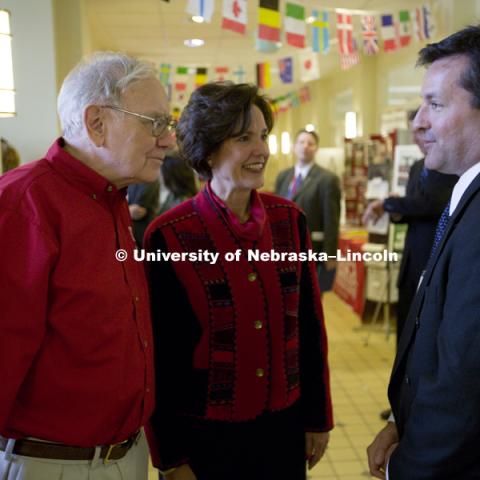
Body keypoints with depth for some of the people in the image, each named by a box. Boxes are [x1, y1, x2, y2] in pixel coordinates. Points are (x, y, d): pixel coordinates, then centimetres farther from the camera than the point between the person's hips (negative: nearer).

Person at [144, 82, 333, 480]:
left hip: (284, 425, 4)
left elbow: (309, 328, 4)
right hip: (204, 434, -3)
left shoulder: (289, 220, -3)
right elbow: (161, 356, -9)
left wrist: (317, 416, 7)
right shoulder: (169, 236, -14)